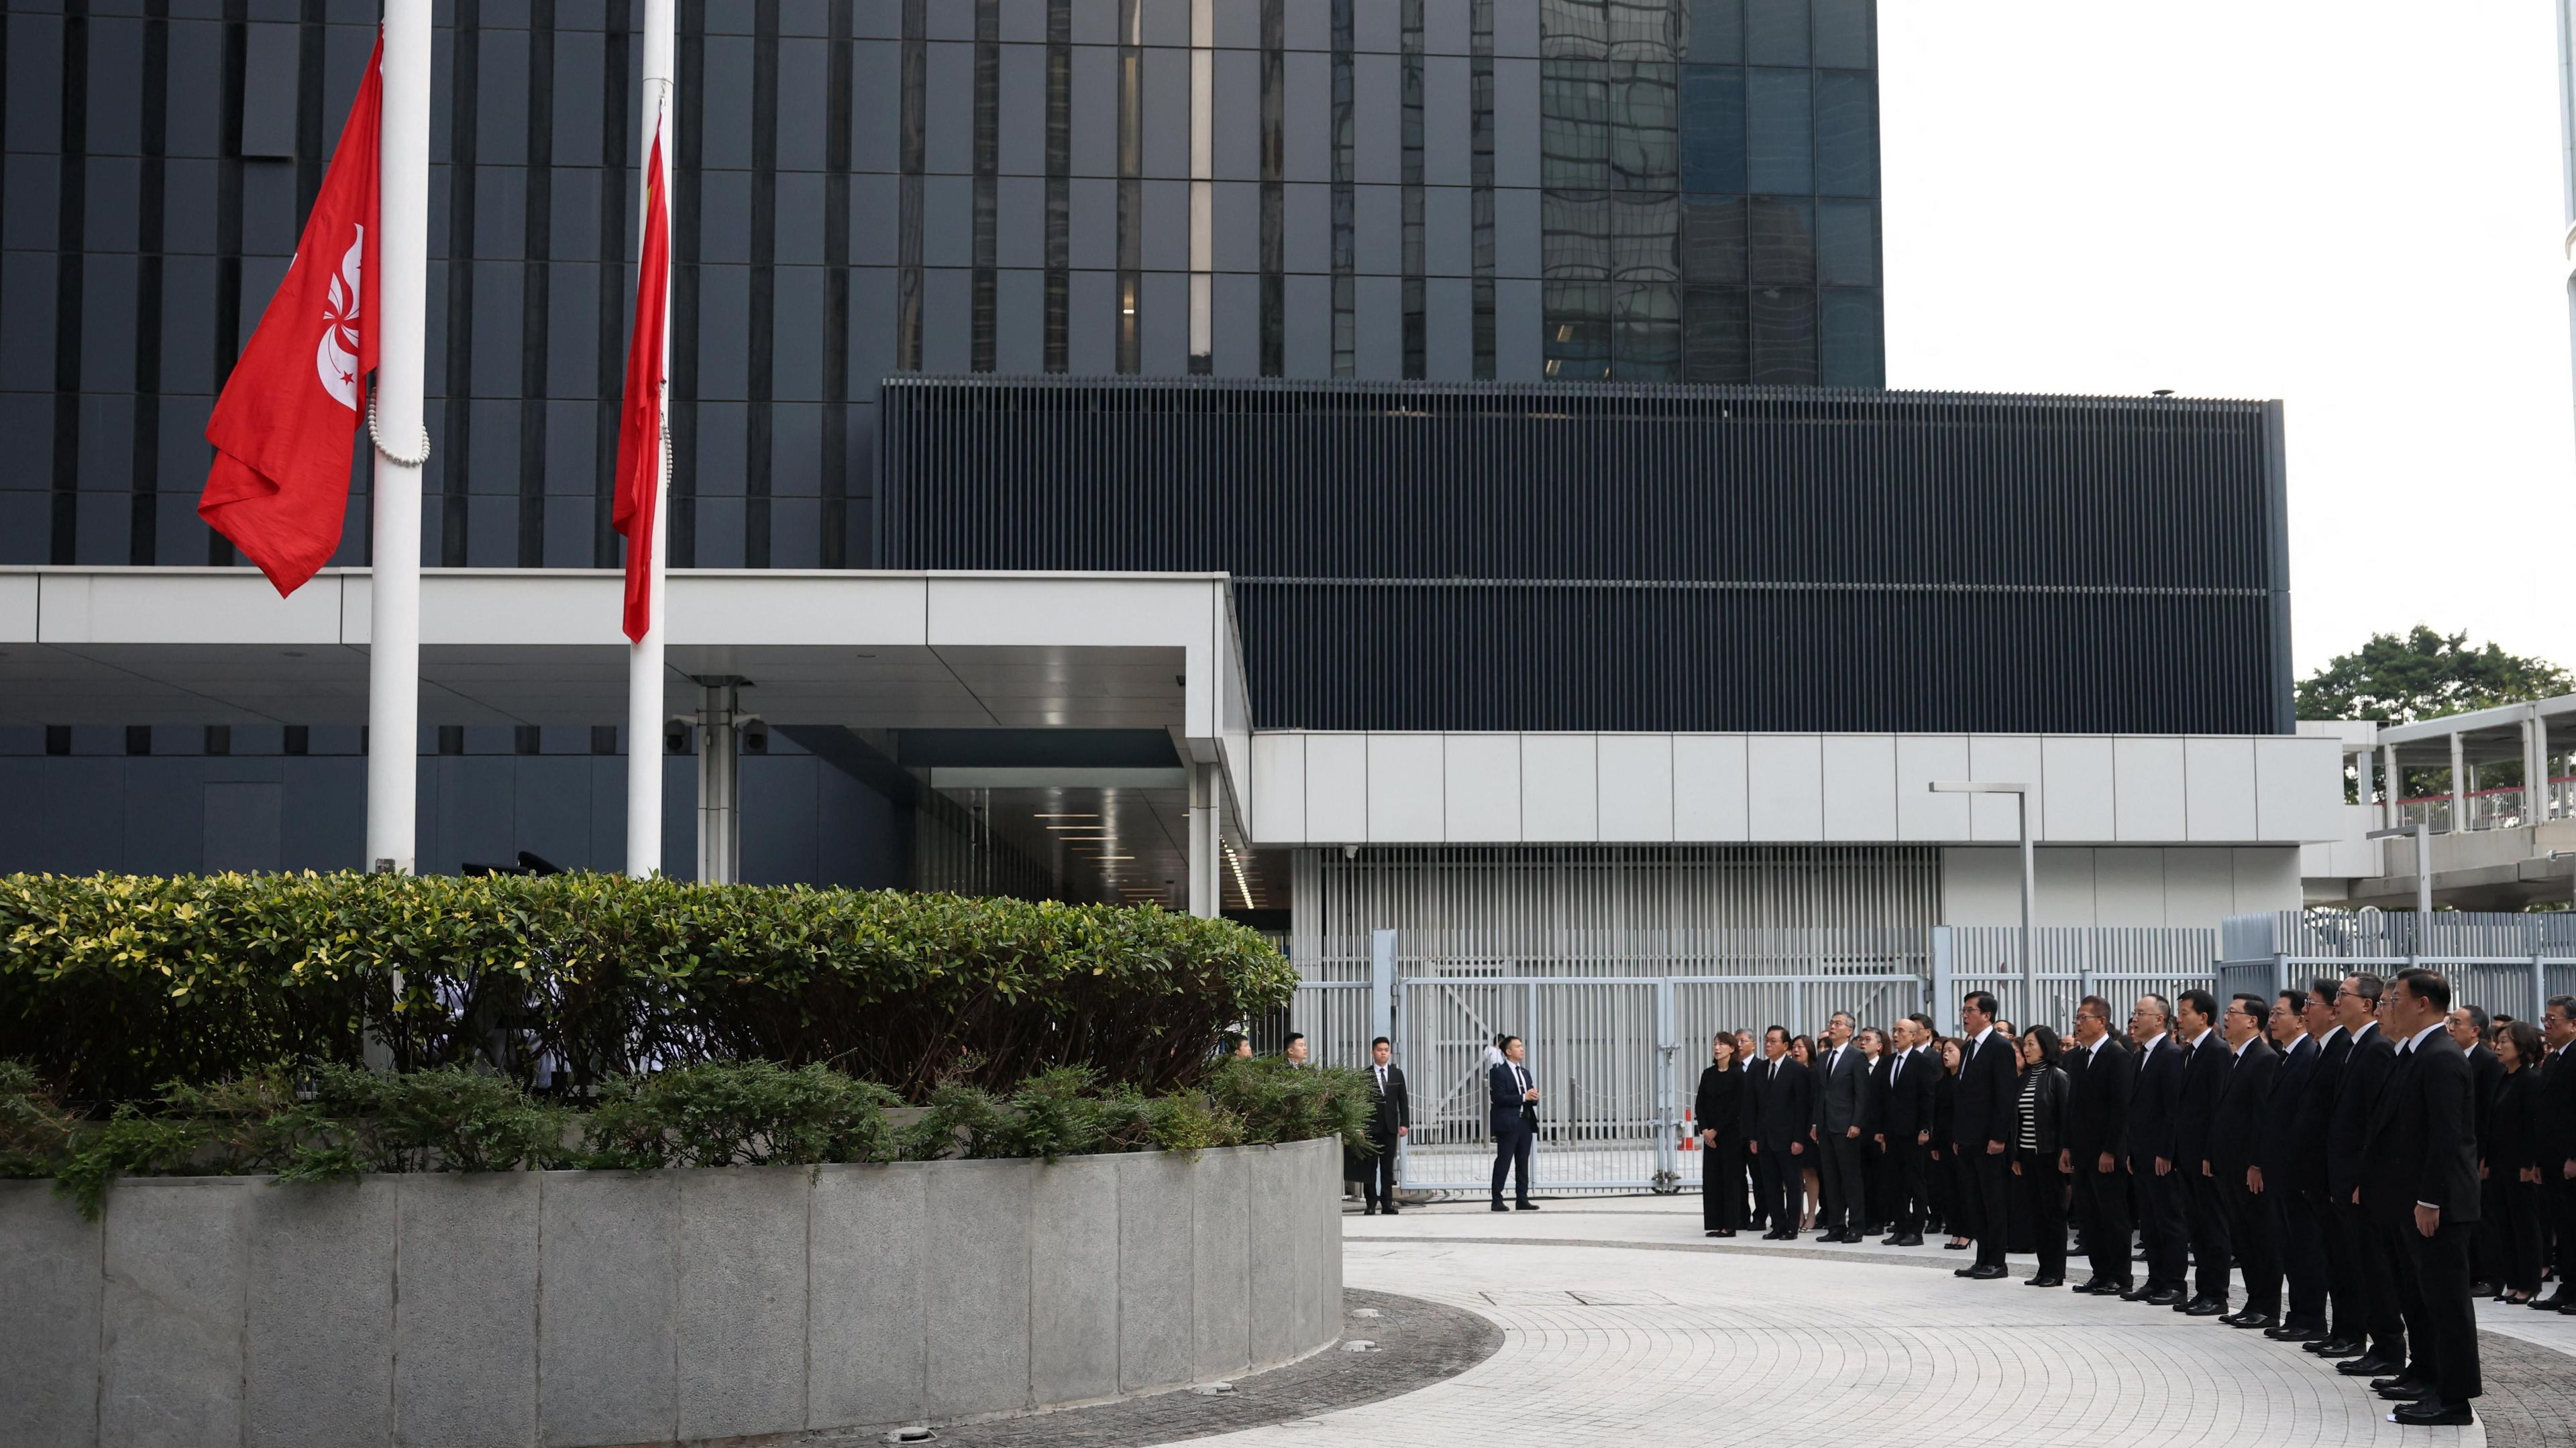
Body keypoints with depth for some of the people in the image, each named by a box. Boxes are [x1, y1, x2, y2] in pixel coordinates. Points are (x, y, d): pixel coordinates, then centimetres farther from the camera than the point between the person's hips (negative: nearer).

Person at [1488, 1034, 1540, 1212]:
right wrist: (1523, 1097, -17)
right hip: (1508, 1123, -7)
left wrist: (1533, 1098, -3)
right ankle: (1497, 1201, -3)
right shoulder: (1499, 1072, -6)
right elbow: (1498, 1097, -15)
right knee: (1503, 1163, -6)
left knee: (1523, 1164, 8)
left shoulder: (1525, 1073, 19)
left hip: (1525, 1122, 7)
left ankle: (1522, 1200, 12)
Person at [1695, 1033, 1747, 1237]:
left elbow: (1736, 1107, -11)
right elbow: (1699, 1104, 7)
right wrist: (1704, 1130, -7)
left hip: (1731, 1133, -5)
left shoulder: (1737, 1074, -7)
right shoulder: (1708, 1074, 9)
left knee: (1730, 1178, -2)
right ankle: (1715, 1224, 8)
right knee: (1711, 1178, 3)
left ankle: (1729, 1225, 1)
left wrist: (1716, 1130, -12)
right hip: (1710, 1134, 5)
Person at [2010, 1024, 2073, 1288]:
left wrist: (2064, 1153, -16)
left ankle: (2056, 1272, 4)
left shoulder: (2058, 1077, -7)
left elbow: (2065, 1117, -11)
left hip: (2049, 1154, -6)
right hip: (2026, 1154, 6)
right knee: (2036, 1213, 8)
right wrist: (2015, 1155, 10)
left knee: (2053, 1211, 0)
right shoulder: (2023, 1078, 11)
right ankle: (2044, 1269, 13)